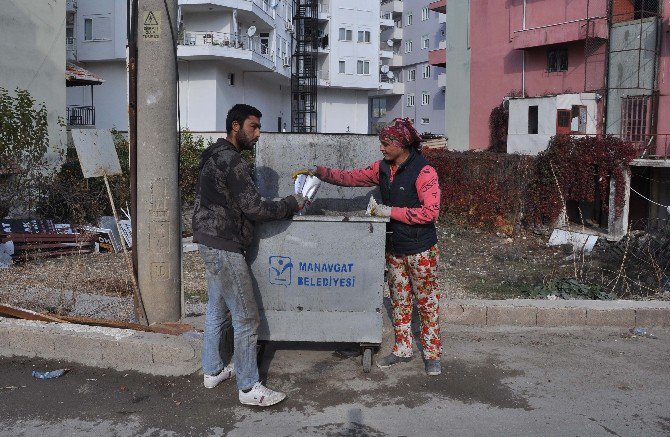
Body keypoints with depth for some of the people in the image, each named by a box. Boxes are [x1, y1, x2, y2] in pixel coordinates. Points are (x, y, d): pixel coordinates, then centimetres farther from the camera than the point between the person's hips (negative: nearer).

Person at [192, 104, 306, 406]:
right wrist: (292, 204, -9)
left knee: (217, 309, 20)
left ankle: (212, 370, 33)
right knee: (246, 318, -4)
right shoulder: (231, 160, -18)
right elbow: (254, 208, -22)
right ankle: (249, 388, 5)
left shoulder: (216, 155, 15)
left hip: (211, 244, 11)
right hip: (224, 247, -11)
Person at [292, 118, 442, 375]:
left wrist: (390, 211, -23)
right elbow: (351, 178, 11)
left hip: (421, 250, -7)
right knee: (399, 301, 15)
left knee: (427, 303, 6)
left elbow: (430, 212, -25)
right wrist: (319, 172, 0)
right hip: (394, 248, 7)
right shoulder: (383, 168, 4)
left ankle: (432, 354, 19)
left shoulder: (423, 171, -19)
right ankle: (402, 350, 29)